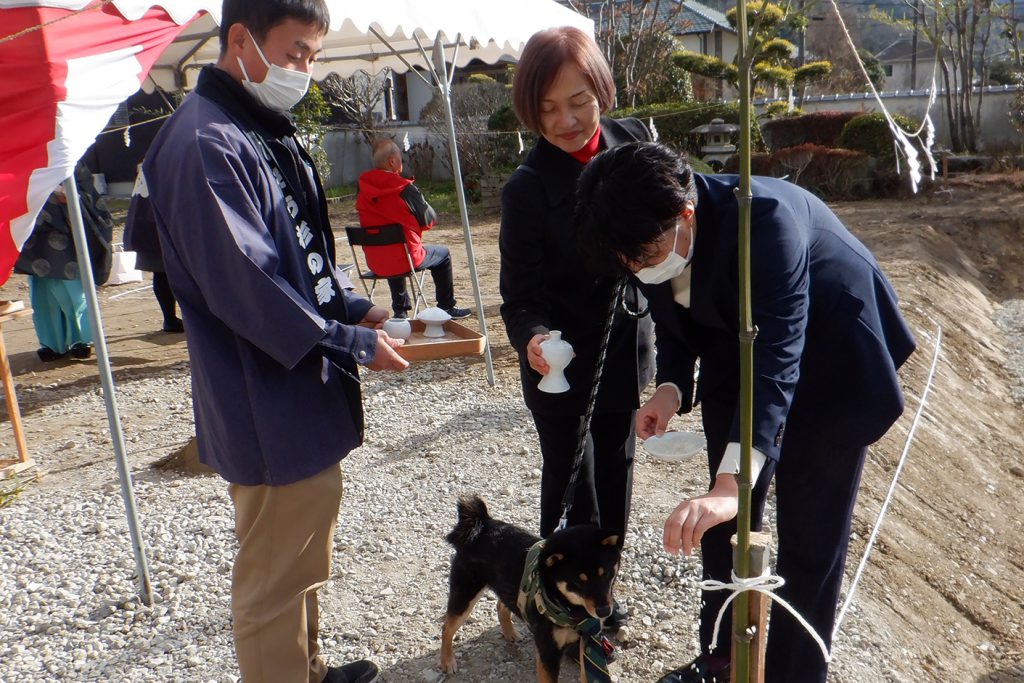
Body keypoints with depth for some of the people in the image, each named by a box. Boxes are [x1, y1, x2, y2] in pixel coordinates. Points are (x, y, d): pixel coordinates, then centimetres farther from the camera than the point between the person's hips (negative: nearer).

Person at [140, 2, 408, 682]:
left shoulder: (267, 132, 12)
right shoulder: (207, 144, -20)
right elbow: (246, 289, -24)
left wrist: (354, 308, 6)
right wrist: (354, 345, -17)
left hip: (302, 398, 10)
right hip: (271, 413, -10)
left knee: (305, 563, 25)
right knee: (276, 580, 6)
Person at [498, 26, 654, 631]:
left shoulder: (632, 141, -6)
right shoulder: (528, 187, -19)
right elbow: (521, 296, -19)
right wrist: (532, 338, -40)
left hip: (626, 349, 5)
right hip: (562, 366, -5)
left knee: (616, 479, 18)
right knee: (571, 490, 8)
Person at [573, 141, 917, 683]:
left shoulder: (761, 218, -37)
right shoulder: (652, 235, -15)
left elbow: (776, 358, -45)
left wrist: (732, 482, -54)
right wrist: (671, 388, -17)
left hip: (828, 367, -6)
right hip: (736, 357, 7)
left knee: (810, 537, 0)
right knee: (725, 523, 13)